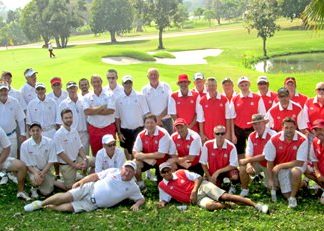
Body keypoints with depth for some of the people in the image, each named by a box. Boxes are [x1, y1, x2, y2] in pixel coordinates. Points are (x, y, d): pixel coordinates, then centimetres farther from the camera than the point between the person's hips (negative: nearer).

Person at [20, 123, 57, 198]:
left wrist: (42, 173, -21)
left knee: (46, 192, -12)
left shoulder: (49, 142, -12)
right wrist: (35, 173, -24)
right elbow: (25, 163, -8)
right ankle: (34, 189, 3)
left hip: (45, 169, 1)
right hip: (33, 169, -1)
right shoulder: (25, 145, -12)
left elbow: (51, 161, -8)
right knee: (35, 180, -34)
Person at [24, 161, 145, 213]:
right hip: (90, 189, 1)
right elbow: (95, 176, 7)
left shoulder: (133, 188, 4)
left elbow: (142, 198, 11)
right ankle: (41, 203, 5)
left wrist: (136, 204, -13)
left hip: (94, 204, -1)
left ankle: (48, 207, -2)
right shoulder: (113, 171, 3)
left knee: (68, 207, -22)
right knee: (66, 197, -16)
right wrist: (81, 181, -4)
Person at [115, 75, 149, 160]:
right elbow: (117, 117, 5)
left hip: (138, 129, -2)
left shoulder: (140, 96, -2)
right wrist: (119, 133, 2)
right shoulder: (118, 99, 1)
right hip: (125, 130, 2)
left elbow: (146, 114, -2)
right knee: (127, 152, 12)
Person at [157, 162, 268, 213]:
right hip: (197, 199, 0)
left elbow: (198, 177, 3)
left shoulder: (181, 173, 3)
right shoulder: (162, 186, 5)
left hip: (202, 186, 0)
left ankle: (256, 205, -19)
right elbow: (164, 199, 14)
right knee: (210, 205, -38)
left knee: (225, 196, -20)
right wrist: (162, 203, -11)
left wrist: (194, 190, -13)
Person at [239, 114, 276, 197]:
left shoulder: (272, 135, -23)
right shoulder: (251, 136, -4)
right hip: (257, 163, 4)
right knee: (243, 168, -23)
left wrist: (248, 160, -24)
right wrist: (249, 165, -27)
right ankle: (244, 190, -2)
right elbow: (248, 154, -4)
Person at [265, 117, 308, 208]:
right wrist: (271, 179, -6)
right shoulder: (274, 140, -15)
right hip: (281, 169, 2)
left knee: (295, 172, -38)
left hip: (296, 166, -2)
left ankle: (293, 197, -16)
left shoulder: (302, 140, -21)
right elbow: (270, 161, -6)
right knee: (287, 195, -7)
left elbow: (300, 162, -21)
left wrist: (280, 166, -23)